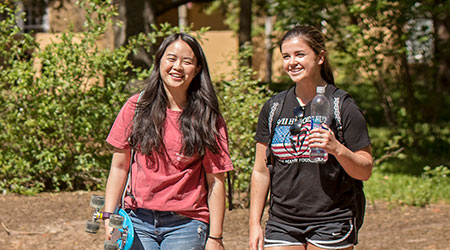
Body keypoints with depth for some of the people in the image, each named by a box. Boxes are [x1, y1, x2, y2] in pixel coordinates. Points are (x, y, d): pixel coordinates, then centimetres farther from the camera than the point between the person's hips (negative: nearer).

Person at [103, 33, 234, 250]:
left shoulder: (208, 119, 1)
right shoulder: (136, 107, 5)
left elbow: (216, 181, -1)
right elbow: (119, 166, 7)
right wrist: (109, 217, -1)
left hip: (185, 224, -1)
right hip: (138, 220, 1)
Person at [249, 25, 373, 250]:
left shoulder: (343, 107, -2)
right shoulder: (272, 109, 9)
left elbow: (365, 171, -3)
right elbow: (261, 171, 13)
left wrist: (337, 149, -22)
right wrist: (254, 224, 9)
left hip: (331, 224, -3)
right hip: (282, 225, 3)